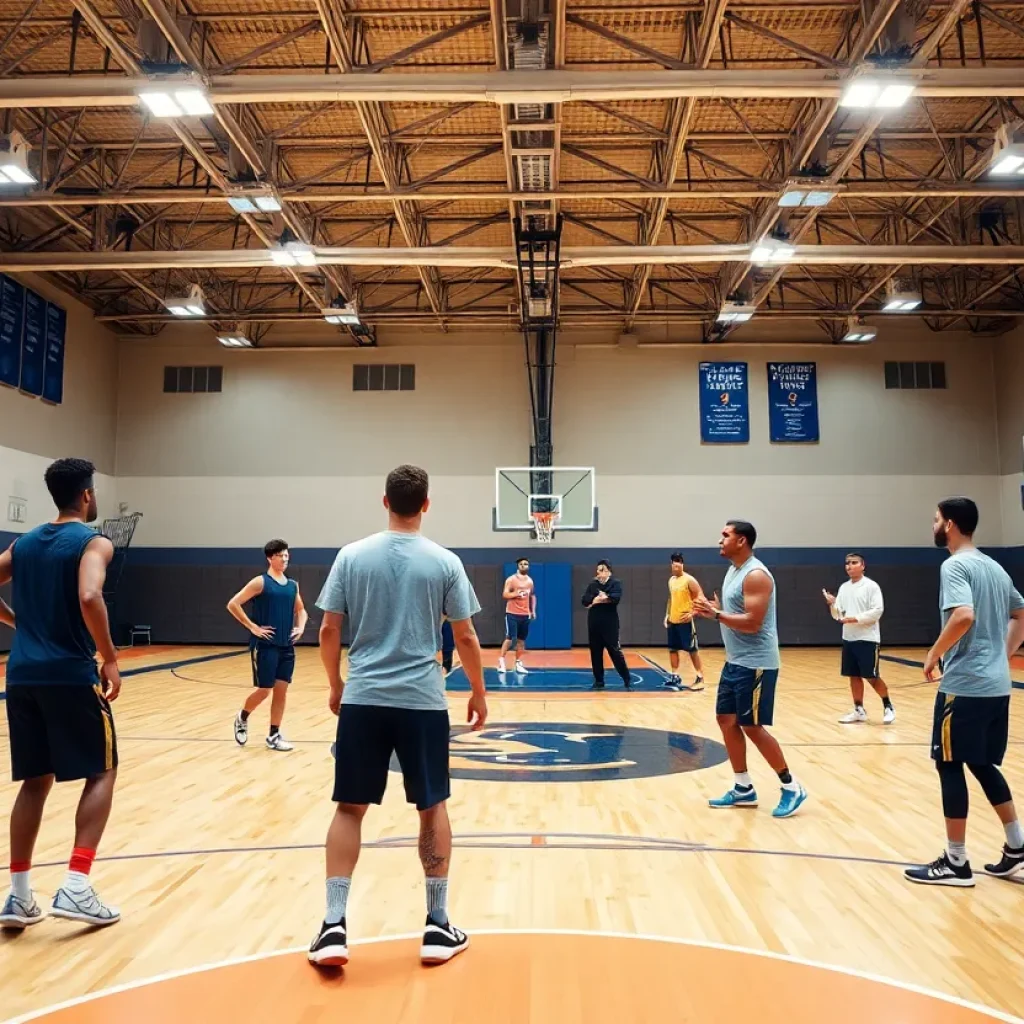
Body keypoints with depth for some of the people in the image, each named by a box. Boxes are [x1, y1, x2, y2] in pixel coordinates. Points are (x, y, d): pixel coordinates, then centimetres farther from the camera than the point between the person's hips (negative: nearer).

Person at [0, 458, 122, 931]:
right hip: (71, 675, -6)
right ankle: (75, 887, -1)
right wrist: (110, 660, -16)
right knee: (102, 773, 7)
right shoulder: (93, 543, -8)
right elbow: (89, 599, -24)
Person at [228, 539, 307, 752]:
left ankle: (274, 736, 15)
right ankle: (242, 719, 27)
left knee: (281, 690, 6)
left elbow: (301, 610, 25)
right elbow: (233, 604, -12)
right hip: (265, 646, -5)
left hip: (286, 646, 6)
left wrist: (301, 626, 6)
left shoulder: (292, 585, 10)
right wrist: (253, 627, -14)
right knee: (264, 690, -1)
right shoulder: (260, 582, -8)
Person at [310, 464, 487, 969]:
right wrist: (478, 693, 13)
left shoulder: (352, 556, 0)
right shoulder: (444, 562, -2)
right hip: (423, 702, -1)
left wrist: (336, 686, 17)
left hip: (362, 700, 1)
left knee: (349, 808, 12)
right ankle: (438, 927, 19)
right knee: (433, 808, 12)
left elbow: (328, 631, 2)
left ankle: (334, 926, 10)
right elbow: (465, 637, 0)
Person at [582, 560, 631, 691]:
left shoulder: (615, 583, -2)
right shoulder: (593, 584, 9)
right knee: (595, 653, 7)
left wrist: (597, 600, -14)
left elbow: (615, 598, -21)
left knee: (615, 651, -5)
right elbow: (585, 601, -2)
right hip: (594, 623, 4)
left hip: (610, 624, -4)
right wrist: (597, 598, -18)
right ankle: (599, 681, 17)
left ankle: (627, 680, 3)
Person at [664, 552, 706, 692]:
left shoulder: (689, 580, -12)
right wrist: (667, 615, 15)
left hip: (685, 621, -8)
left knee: (692, 650, -3)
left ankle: (700, 678, 4)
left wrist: (692, 613, -21)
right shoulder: (671, 580, 12)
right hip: (672, 621, 8)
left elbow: (701, 597, -14)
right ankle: (675, 677, 18)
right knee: (672, 649, 10)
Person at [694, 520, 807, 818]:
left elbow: (752, 623, -25)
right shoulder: (734, 570, 12)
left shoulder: (756, 575, -19)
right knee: (727, 720, 10)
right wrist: (713, 611, 5)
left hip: (755, 664, -10)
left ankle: (792, 788, 12)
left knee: (752, 727, -4)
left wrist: (716, 614, -26)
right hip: (735, 662, 10)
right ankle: (744, 789, 20)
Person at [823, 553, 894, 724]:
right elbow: (838, 615, 11)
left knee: (872, 677, -4)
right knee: (854, 676, 9)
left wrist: (854, 619, -22)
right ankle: (859, 711, 19)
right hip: (848, 639, 6)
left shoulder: (871, 586, -8)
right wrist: (832, 604, -9)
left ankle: (888, 706, 15)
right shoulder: (844, 587, 11)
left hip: (867, 639, -6)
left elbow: (877, 611, -16)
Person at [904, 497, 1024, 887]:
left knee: (950, 765, 1)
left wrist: (933, 655, -15)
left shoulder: (955, 566, -13)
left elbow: (964, 616, -28)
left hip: (964, 685, -9)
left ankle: (956, 862, 8)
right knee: (983, 765, 19)